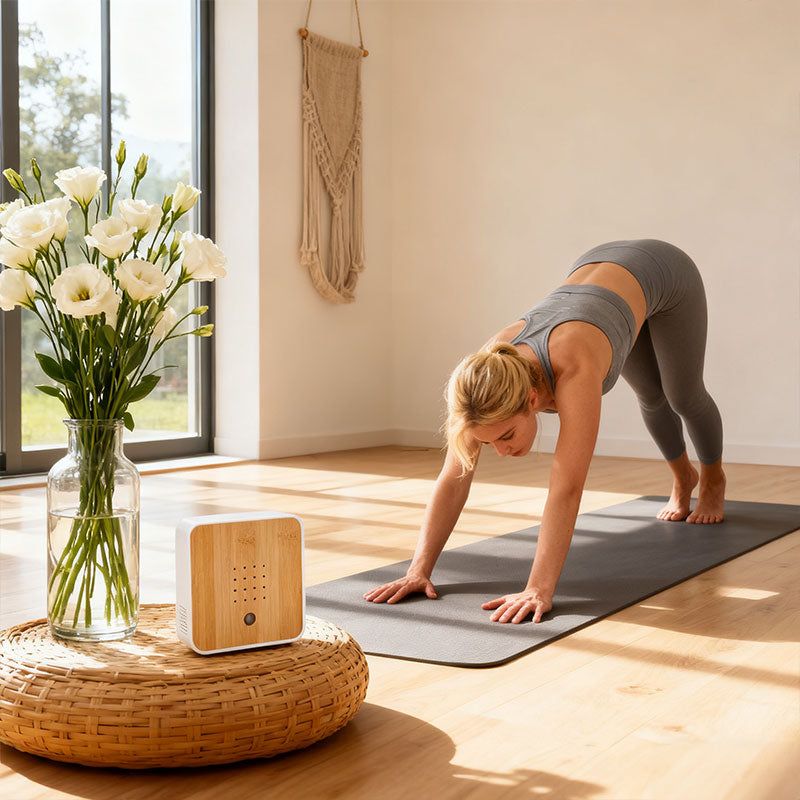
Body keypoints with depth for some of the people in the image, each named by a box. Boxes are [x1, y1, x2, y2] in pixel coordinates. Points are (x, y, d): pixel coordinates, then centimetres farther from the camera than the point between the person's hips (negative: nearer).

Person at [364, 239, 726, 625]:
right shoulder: (486, 377, -33)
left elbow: (567, 487, -52)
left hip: (660, 271, -4)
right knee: (651, 394, 23)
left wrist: (539, 590, -56)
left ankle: (713, 480, 48)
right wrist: (419, 568, -36)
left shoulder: (573, 372, -49)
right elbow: (453, 477, -30)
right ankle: (683, 478, 52)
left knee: (682, 396, 16)